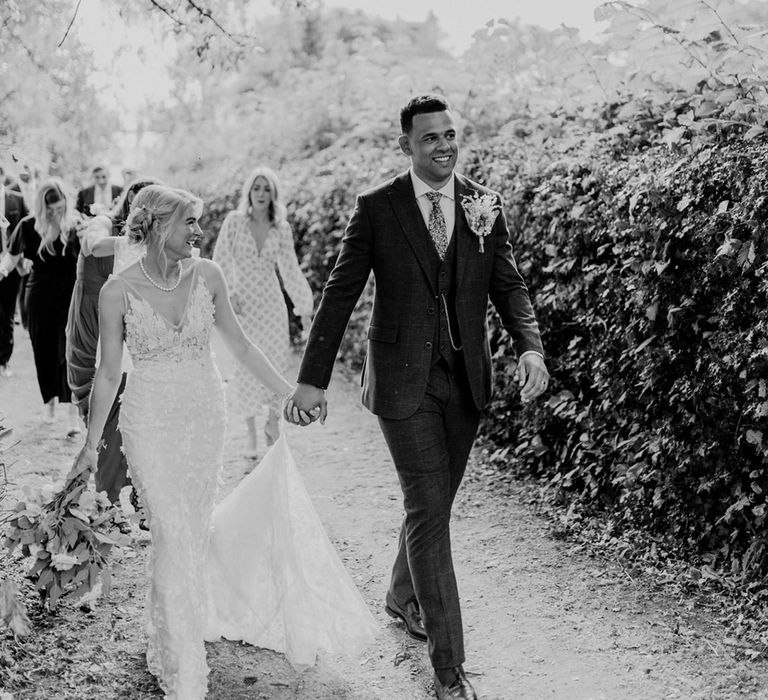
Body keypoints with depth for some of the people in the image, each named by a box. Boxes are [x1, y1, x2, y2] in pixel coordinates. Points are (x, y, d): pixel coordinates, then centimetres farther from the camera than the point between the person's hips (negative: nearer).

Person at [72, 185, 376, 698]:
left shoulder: (206, 275, -4)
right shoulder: (119, 291, -11)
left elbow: (238, 343, 7)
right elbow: (109, 373, -3)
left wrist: (289, 392, 8)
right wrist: (91, 443, 0)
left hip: (206, 415, 3)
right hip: (151, 420, -3)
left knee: (195, 527, 12)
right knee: (176, 536, -4)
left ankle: (171, 633, 39)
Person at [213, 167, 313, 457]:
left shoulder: (281, 228, 5)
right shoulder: (234, 221, -1)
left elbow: (290, 270, 11)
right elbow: (221, 262, -1)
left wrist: (304, 306, 10)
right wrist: (228, 295, -11)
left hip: (271, 303, 1)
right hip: (241, 304, -1)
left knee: (275, 364, -5)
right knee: (245, 370, 0)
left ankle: (273, 422, 18)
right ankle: (252, 435, 10)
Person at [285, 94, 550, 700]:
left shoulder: (486, 205, 3)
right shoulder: (377, 208, -6)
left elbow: (508, 284, 2)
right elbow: (340, 293, -5)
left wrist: (531, 347, -17)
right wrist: (313, 379, -10)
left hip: (466, 378, 4)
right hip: (404, 380, -4)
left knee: (436, 501, 18)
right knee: (429, 511, -7)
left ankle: (403, 597, 46)